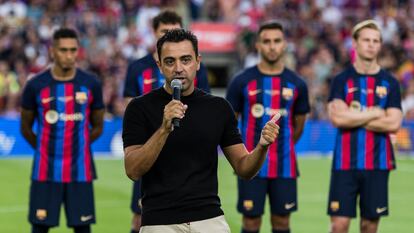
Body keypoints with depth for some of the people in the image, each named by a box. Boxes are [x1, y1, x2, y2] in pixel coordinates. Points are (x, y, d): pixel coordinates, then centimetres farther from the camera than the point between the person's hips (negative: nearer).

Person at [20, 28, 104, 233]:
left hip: (80, 171, 1)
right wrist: (46, 150, 10)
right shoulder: (36, 85, -4)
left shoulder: (91, 85, -1)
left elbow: (97, 127, 11)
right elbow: (25, 127, 8)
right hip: (46, 171, -1)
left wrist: (77, 146, 10)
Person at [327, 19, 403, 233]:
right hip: (345, 163, -1)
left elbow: (393, 123, -8)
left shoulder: (389, 83, 5)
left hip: (378, 164, 1)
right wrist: (374, 113, -8)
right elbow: (337, 118, -13)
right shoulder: (342, 80, 2)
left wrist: (354, 118, -9)